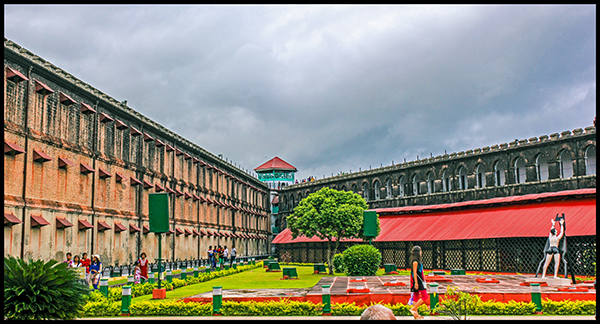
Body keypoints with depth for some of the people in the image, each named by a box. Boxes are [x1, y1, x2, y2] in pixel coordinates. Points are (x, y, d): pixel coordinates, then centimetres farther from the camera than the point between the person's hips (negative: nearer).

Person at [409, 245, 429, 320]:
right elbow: (414, 272, -18)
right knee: (425, 297, -9)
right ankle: (413, 309, -8)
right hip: (417, 280, -10)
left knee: (416, 297, 9)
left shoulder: (416, 261, 15)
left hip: (418, 281, 10)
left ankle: (416, 315, 12)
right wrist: (416, 283, -20)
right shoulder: (415, 261, -15)